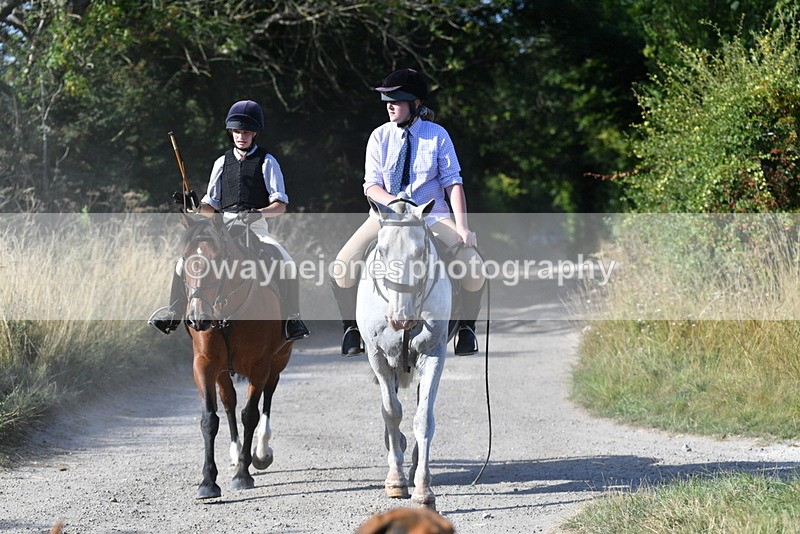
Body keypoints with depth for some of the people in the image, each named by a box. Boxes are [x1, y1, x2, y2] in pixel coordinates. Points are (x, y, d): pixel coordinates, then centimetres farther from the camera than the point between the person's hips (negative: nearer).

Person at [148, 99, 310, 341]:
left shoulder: (266, 162, 4)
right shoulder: (222, 163, 15)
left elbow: (280, 205, -3)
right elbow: (211, 207, 18)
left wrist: (258, 212, -22)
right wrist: (195, 205, -4)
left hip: (257, 229, -4)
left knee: (288, 265, -28)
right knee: (184, 264, -9)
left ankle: (291, 320, -20)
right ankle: (174, 314, 6)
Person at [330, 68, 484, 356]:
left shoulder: (438, 135, -2)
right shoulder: (380, 136, 1)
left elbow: (453, 183, -6)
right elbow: (371, 186, -2)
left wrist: (461, 226, -20)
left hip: (432, 215, -1)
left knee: (474, 265, -22)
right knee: (343, 265, -21)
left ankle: (466, 327, 3)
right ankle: (351, 327, 1)